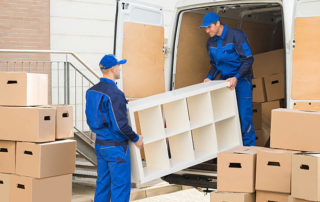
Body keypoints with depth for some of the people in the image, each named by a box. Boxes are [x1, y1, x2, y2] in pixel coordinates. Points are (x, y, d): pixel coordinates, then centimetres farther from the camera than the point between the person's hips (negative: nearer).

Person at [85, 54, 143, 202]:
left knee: (103, 184, 15)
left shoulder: (92, 91, 5)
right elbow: (120, 125, -23)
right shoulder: (115, 94, -22)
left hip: (100, 144, 9)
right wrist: (136, 139, -8)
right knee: (121, 186, 0)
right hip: (116, 147, -8)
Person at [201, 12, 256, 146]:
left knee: (244, 115, -8)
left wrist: (236, 78, -25)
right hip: (225, 81, 6)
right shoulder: (211, 42, 6)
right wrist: (210, 77, 0)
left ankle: (248, 147, 0)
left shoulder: (236, 35, -14)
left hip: (241, 80, -6)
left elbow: (248, 60, -16)